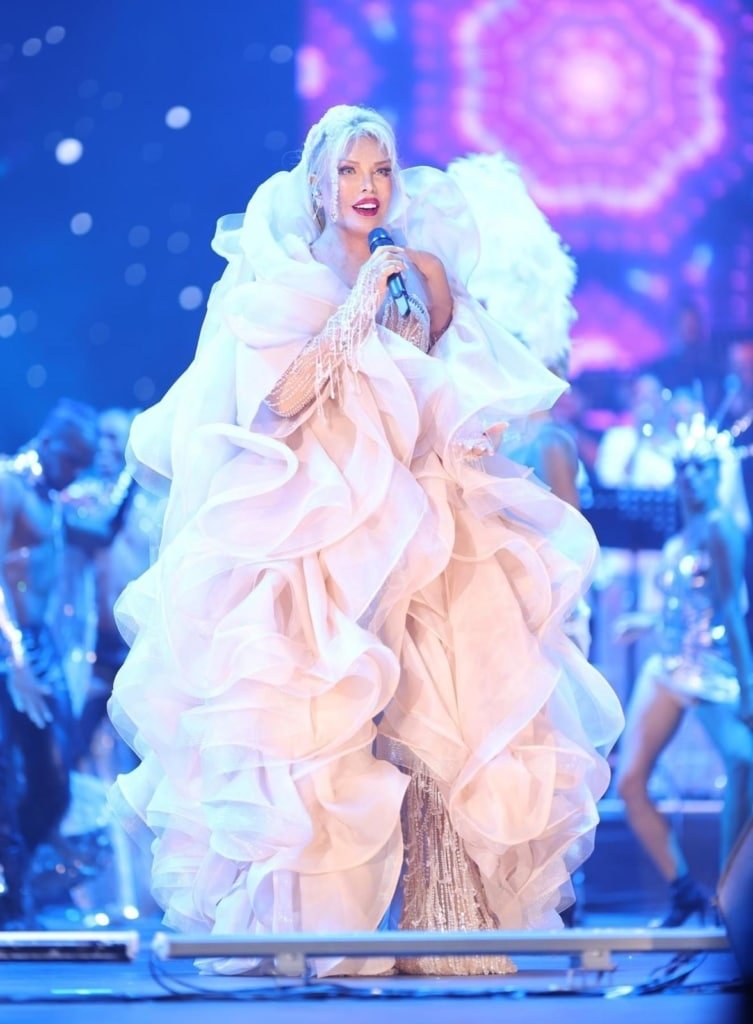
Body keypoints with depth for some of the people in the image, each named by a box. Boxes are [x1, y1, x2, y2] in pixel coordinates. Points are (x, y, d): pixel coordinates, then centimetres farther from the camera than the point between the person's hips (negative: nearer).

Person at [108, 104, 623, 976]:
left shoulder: (426, 273, 14)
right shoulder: (285, 281, 5)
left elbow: (473, 402, 16)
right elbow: (279, 399, -9)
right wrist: (358, 311, -9)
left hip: (418, 527, 3)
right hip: (317, 527, -3)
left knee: (445, 720, -8)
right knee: (320, 717, -15)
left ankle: (449, 920, -3)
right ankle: (317, 922, -9)